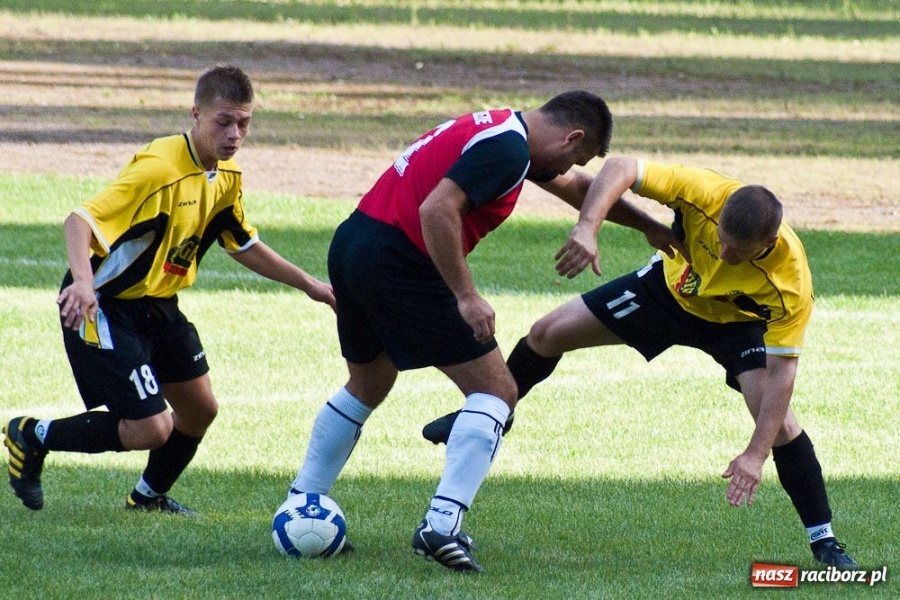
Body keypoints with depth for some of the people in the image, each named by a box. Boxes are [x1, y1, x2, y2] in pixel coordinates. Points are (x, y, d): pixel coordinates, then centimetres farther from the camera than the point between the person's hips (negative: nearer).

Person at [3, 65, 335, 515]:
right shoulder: (159, 169, -27)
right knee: (149, 429, -14)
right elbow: (80, 220, -33)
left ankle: (149, 496, 40)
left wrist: (309, 285, 17)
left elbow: (245, 246, 19)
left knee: (199, 409, 14)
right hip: (104, 307, -9)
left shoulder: (226, 177, 2)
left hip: (157, 306, 9)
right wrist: (82, 282, -50)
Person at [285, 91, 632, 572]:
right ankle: (440, 526, -14)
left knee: (366, 388, 29)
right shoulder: (507, 149, -13)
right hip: (399, 259, -10)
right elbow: (437, 210, -25)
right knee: (494, 390, -3)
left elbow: (574, 185, 35)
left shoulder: (507, 130, 19)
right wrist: (466, 296, -23)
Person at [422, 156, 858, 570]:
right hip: (671, 285, 3)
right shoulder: (705, 194, -38)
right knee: (548, 333, 4)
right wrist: (588, 226, -47)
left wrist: (756, 454, -38)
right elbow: (620, 169, -30)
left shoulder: (790, 282, -40)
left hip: (738, 322, -3)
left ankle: (823, 541, -5)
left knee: (779, 423, -23)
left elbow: (782, 370, -34)